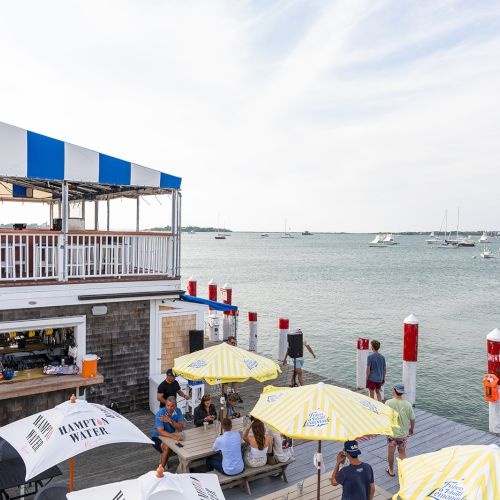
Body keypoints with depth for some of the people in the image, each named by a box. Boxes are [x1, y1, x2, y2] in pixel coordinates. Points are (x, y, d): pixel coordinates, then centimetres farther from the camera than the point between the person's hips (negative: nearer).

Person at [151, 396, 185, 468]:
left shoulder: (178, 411, -10)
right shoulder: (160, 413, -23)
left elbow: (180, 429, -18)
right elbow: (160, 432, -32)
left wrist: (170, 421, -32)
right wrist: (174, 436, -46)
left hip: (171, 436, 4)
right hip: (158, 437, -4)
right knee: (167, 447, -33)